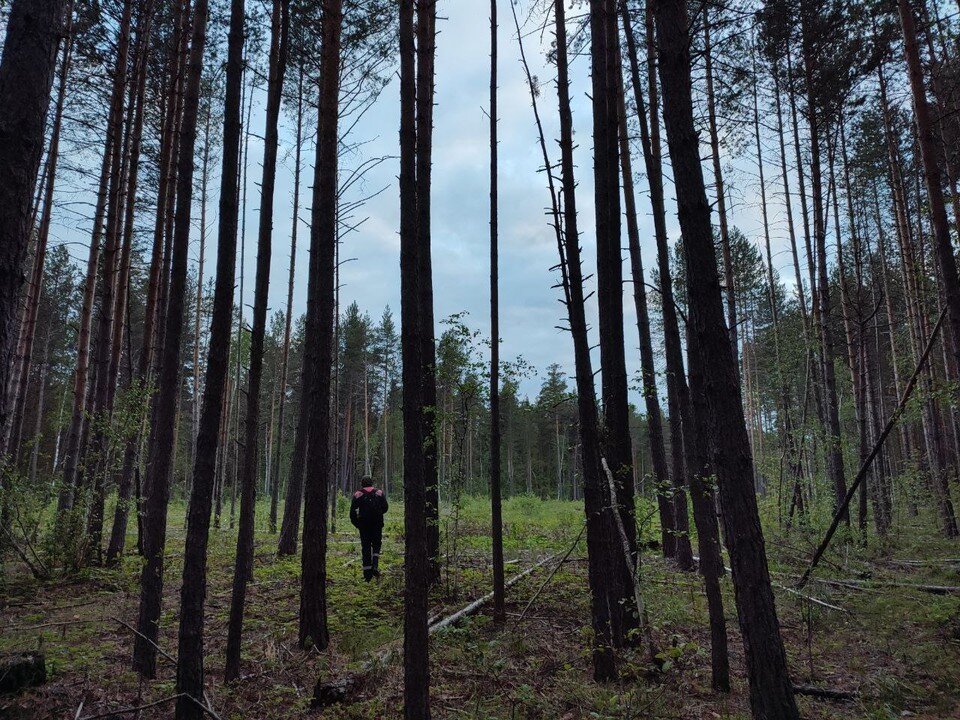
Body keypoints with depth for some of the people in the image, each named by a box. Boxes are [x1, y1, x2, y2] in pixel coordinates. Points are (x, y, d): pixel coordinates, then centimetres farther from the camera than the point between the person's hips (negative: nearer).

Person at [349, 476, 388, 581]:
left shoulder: (357, 494, 2)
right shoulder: (379, 493, 5)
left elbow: (352, 511, -3)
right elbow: (385, 507, 5)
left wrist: (356, 523, 6)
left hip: (364, 524, 0)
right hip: (377, 524, 0)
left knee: (365, 548, 5)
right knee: (376, 545, 14)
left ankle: (367, 574, 5)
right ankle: (375, 565, -10)